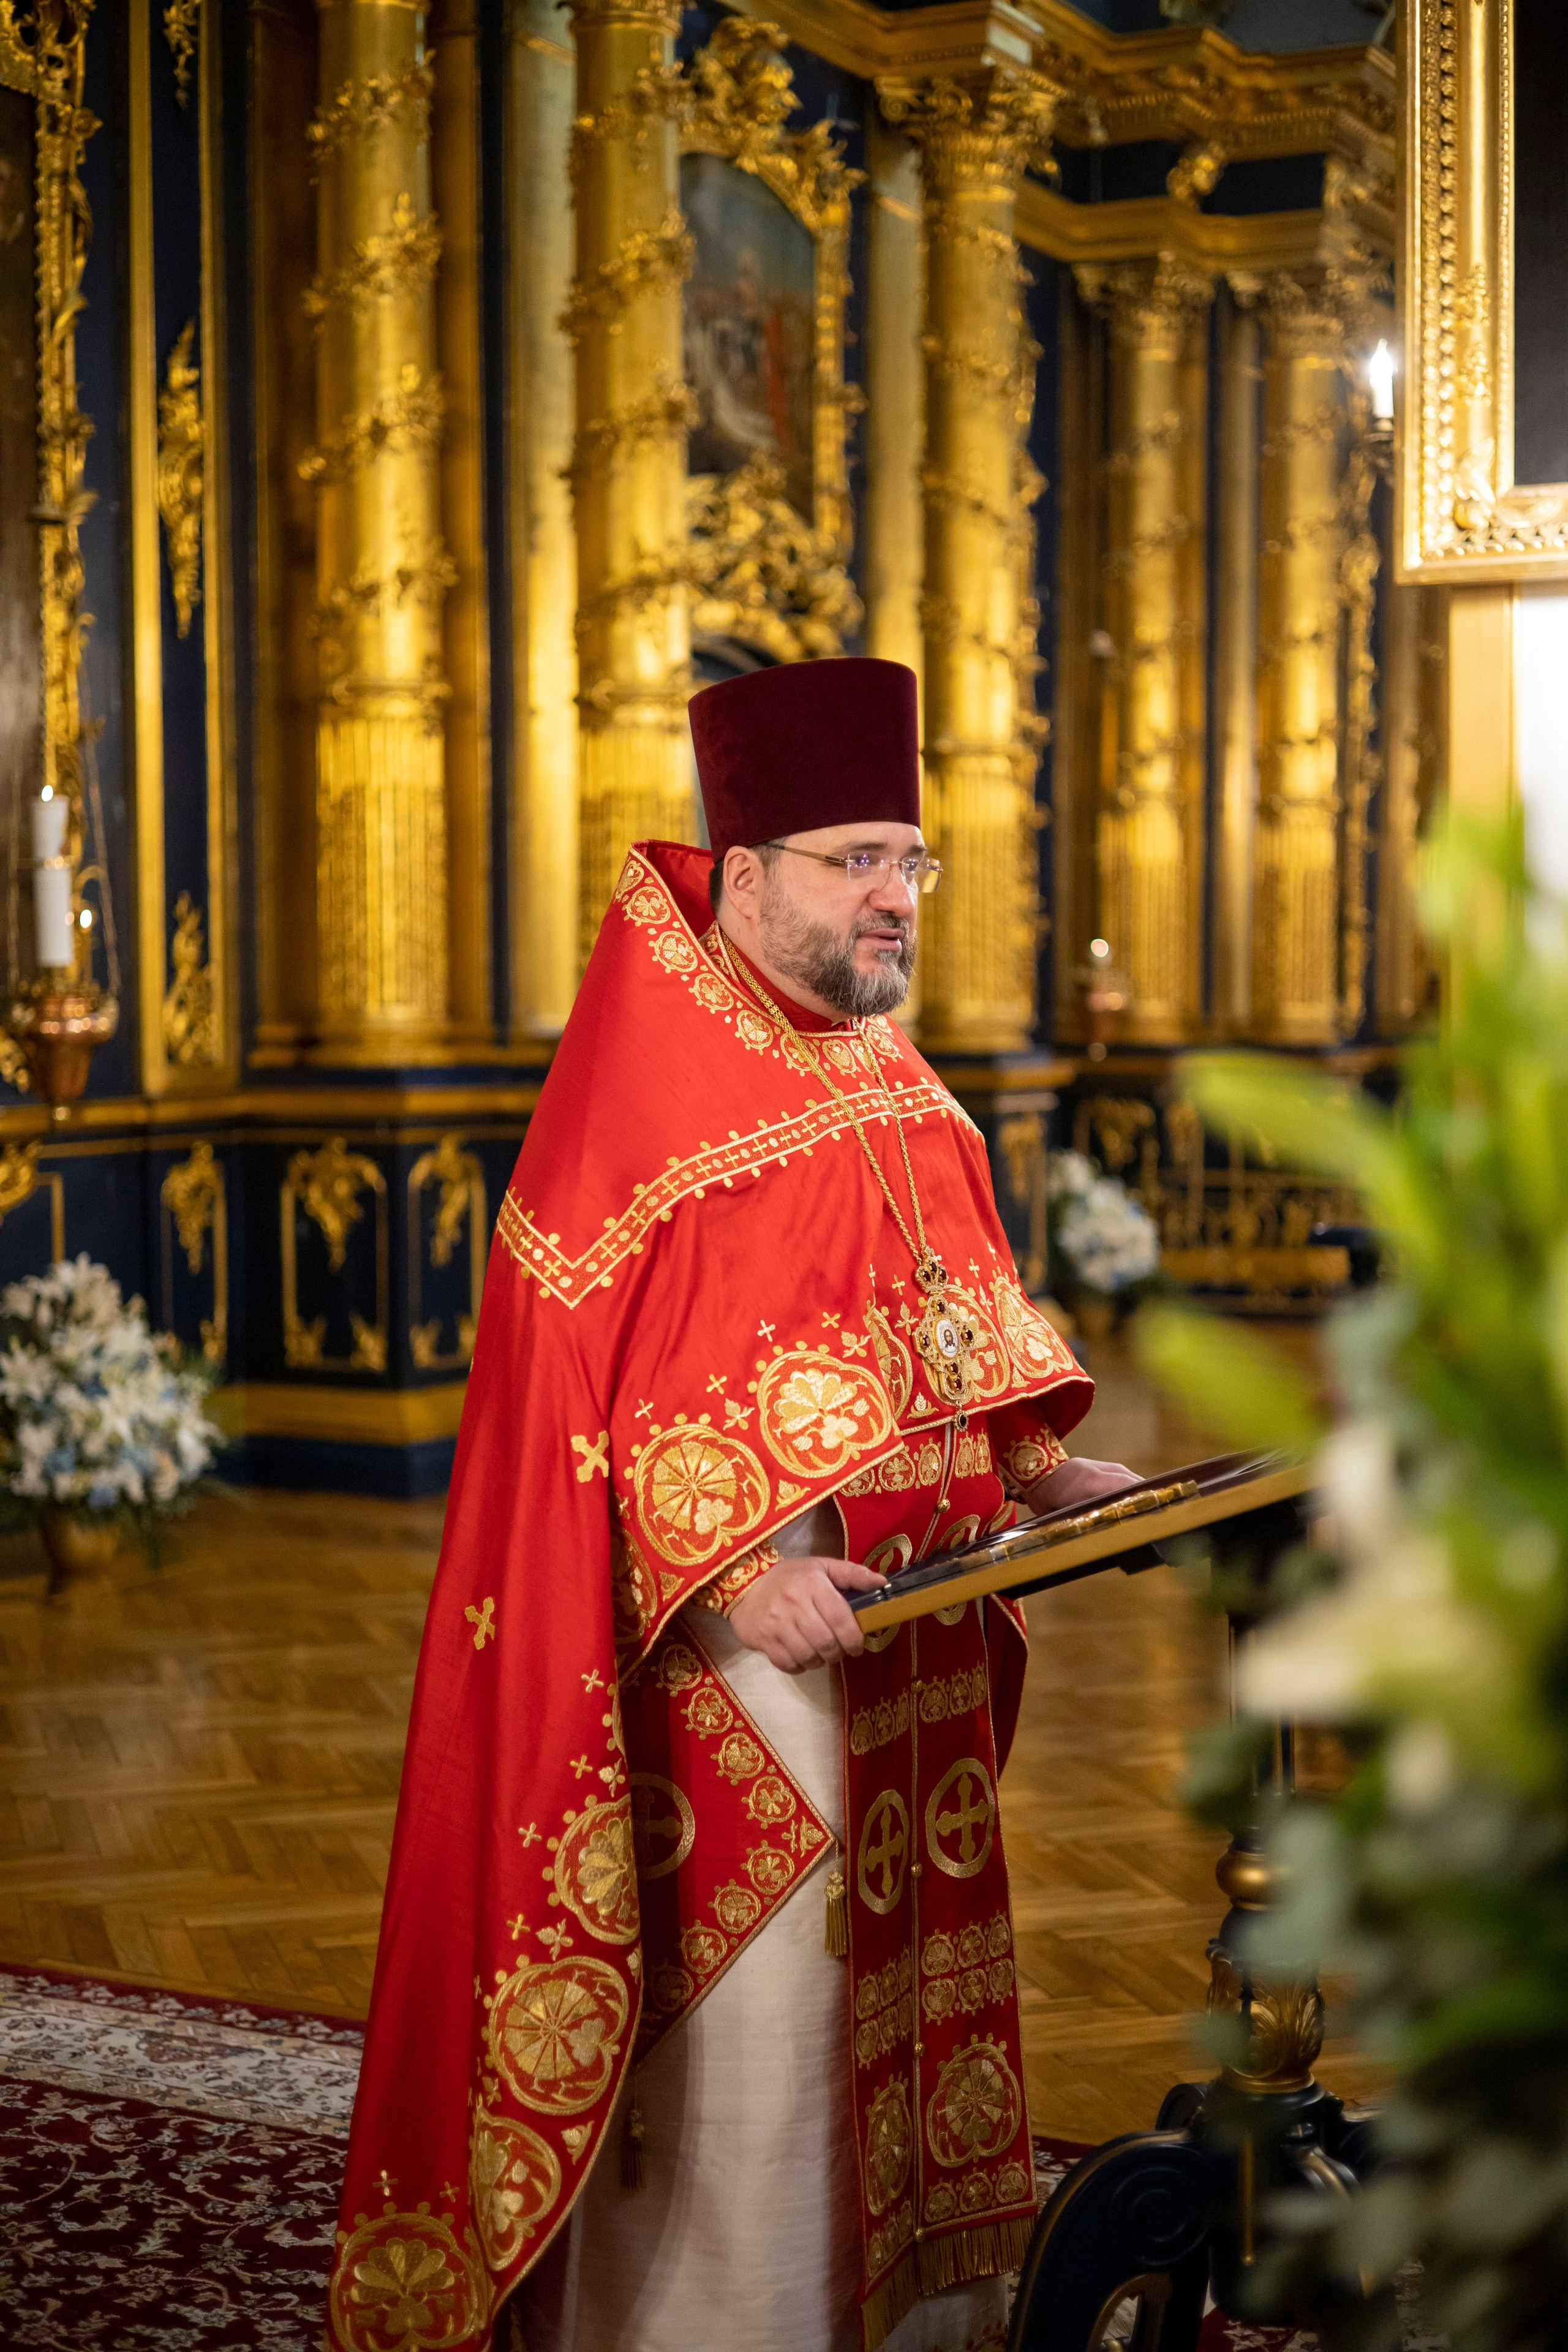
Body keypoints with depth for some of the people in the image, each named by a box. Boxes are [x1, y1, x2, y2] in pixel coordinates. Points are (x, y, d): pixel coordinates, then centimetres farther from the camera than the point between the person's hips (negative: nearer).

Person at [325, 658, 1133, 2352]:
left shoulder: (895, 1089, 11)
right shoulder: (638, 1095, -13)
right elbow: (566, 1392, -18)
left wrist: (1045, 1473, 1)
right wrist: (735, 1572, -26)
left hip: (905, 1661, 8)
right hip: (719, 1668, -8)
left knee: (889, 2009, 16)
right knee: (733, 2051, 0)